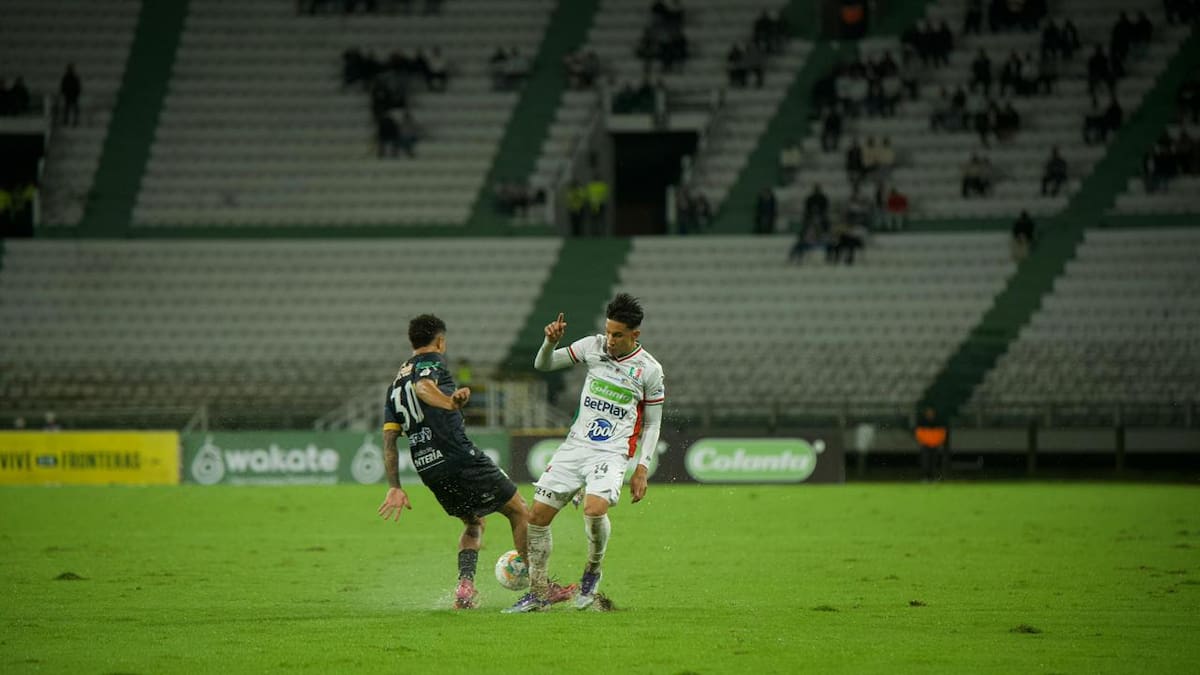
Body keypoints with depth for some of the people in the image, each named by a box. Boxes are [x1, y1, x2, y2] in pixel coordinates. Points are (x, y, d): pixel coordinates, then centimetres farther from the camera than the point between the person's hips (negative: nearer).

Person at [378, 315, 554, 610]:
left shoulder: (396, 383, 21)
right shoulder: (431, 361, 1)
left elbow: (389, 439, 14)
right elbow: (422, 387, -24)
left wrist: (395, 487, 12)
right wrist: (450, 403, -42)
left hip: (427, 470, 7)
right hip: (460, 458, -7)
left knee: (473, 524, 26)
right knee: (520, 512, 6)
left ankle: (465, 586, 3)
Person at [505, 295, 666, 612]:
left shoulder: (649, 370, -4)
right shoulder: (593, 347, 3)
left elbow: (652, 423, 4)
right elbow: (543, 365, 9)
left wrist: (642, 468, -2)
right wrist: (550, 342, -12)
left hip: (611, 453, -4)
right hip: (575, 444, 4)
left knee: (595, 509, -29)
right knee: (538, 515, -2)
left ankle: (593, 571, -1)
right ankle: (538, 591, 12)